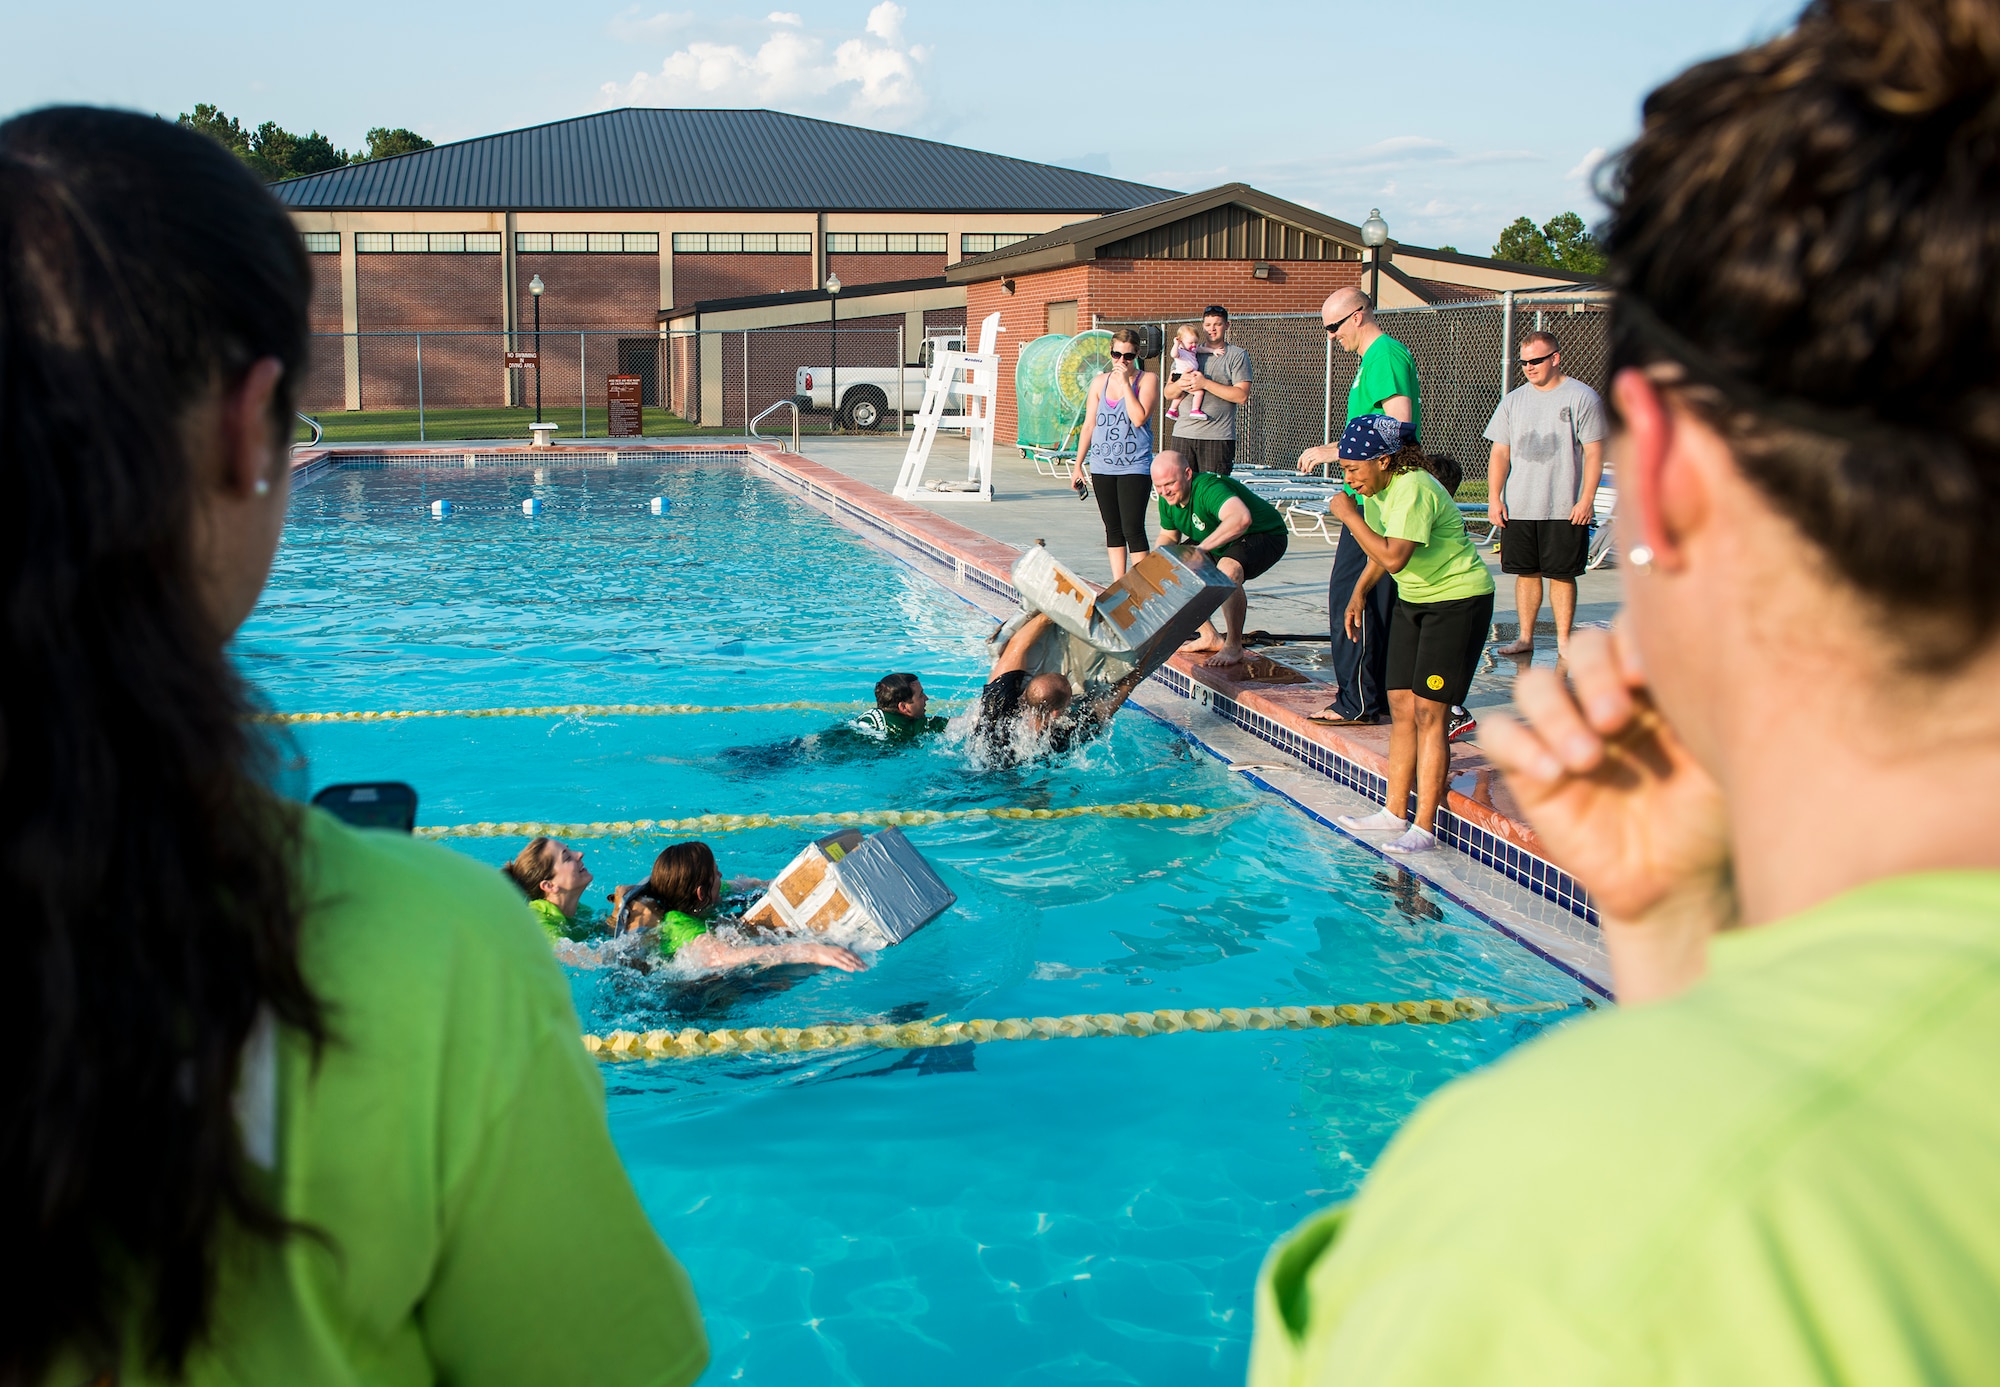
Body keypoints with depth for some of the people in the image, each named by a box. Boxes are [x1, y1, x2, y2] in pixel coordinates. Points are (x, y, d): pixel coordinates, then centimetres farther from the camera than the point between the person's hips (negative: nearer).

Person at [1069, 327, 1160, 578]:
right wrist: (1078, 465, 12)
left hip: (1134, 466, -5)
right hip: (1102, 466, 5)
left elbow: (1138, 418, -17)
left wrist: (1125, 382, -14)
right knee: (1113, 529, 10)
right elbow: (1089, 425, 13)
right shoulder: (1100, 382, 10)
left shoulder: (1147, 379, -2)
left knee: (1132, 530, -11)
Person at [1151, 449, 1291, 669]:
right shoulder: (1168, 499, -10)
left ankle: (1234, 647, -22)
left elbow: (1241, 518, -56)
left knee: (1228, 570, -38)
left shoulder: (1208, 489, -36)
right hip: (1219, 544, 9)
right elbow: (1168, 536, 8)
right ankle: (1210, 637, 10)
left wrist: (1202, 547, -57)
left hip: (1265, 536, -9)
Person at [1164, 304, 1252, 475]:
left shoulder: (1237, 355, 4)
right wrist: (1180, 384, -9)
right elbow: (1168, 393, 14)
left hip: (1218, 437, -4)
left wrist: (1205, 384, -11)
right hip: (1184, 434, 4)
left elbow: (1242, 396, -8)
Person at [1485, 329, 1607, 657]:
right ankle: (1526, 638, 15)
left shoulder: (1582, 397, -1)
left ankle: (1563, 640, 9)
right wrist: (1494, 497, 2)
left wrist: (1587, 499, -11)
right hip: (1518, 507, 4)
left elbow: (1594, 452, -4)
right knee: (1526, 572, 7)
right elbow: (1500, 452, 11)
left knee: (1562, 575, 0)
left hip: (1565, 508, -4)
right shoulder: (1513, 400, 11)